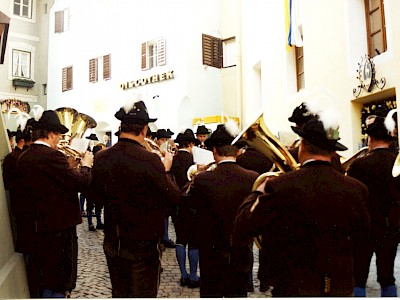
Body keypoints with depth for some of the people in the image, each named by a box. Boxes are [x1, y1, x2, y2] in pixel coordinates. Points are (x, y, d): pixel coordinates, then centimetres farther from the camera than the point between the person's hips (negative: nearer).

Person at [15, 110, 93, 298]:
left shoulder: (23, 157, 6)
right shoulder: (52, 156, -19)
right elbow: (81, 182, -22)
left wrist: (68, 167, 10)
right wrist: (86, 165, -4)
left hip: (30, 230, 8)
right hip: (56, 230, -8)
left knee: (36, 285, 21)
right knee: (56, 285, 4)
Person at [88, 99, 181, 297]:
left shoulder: (101, 158, -5)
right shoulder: (150, 160, -22)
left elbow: (97, 199, 6)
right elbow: (174, 198, -15)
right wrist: (166, 170, -2)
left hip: (112, 242, 5)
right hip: (143, 244, -5)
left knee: (119, 293, 21)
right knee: (143, 294, 10)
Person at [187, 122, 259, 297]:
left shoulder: (202, 179, -20)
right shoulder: (254, 178, -13)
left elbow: (189, 202, -3)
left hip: (211, 253, -2)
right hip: (242, 255, 2)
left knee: (210, 293, 16)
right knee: (238, 293, 18)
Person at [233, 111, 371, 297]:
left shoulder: (280, 186, -23)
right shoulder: (356, 189, -11)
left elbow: (242, 229, -15)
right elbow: (361, 235, 5)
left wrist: (257, 193, 0)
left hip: (292, 288, -3)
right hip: (342, 287, 4)